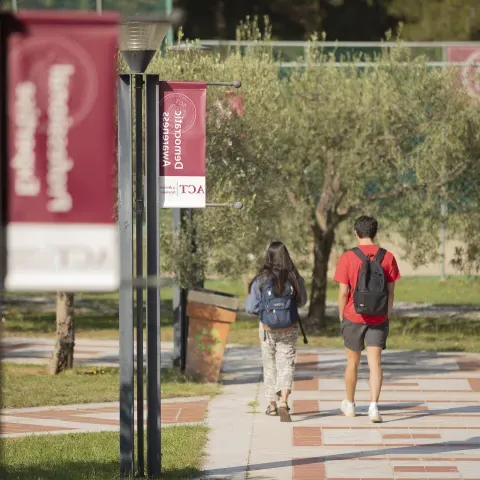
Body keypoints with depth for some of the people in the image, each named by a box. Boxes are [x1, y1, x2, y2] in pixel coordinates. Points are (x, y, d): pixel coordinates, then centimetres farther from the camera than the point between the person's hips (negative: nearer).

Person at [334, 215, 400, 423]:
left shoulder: (347, 258, -10)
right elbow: (391, 291, 0)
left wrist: (341, 316, 5)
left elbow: (343, 292, -9)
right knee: (375, 362, 0)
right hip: (378, 320, 1)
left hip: (353, 318, -1)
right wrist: (387, 316, 11)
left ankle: (350, 405, 30)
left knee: (352, 362, 14)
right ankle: (374, 407, -13)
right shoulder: (387, 257, -3)